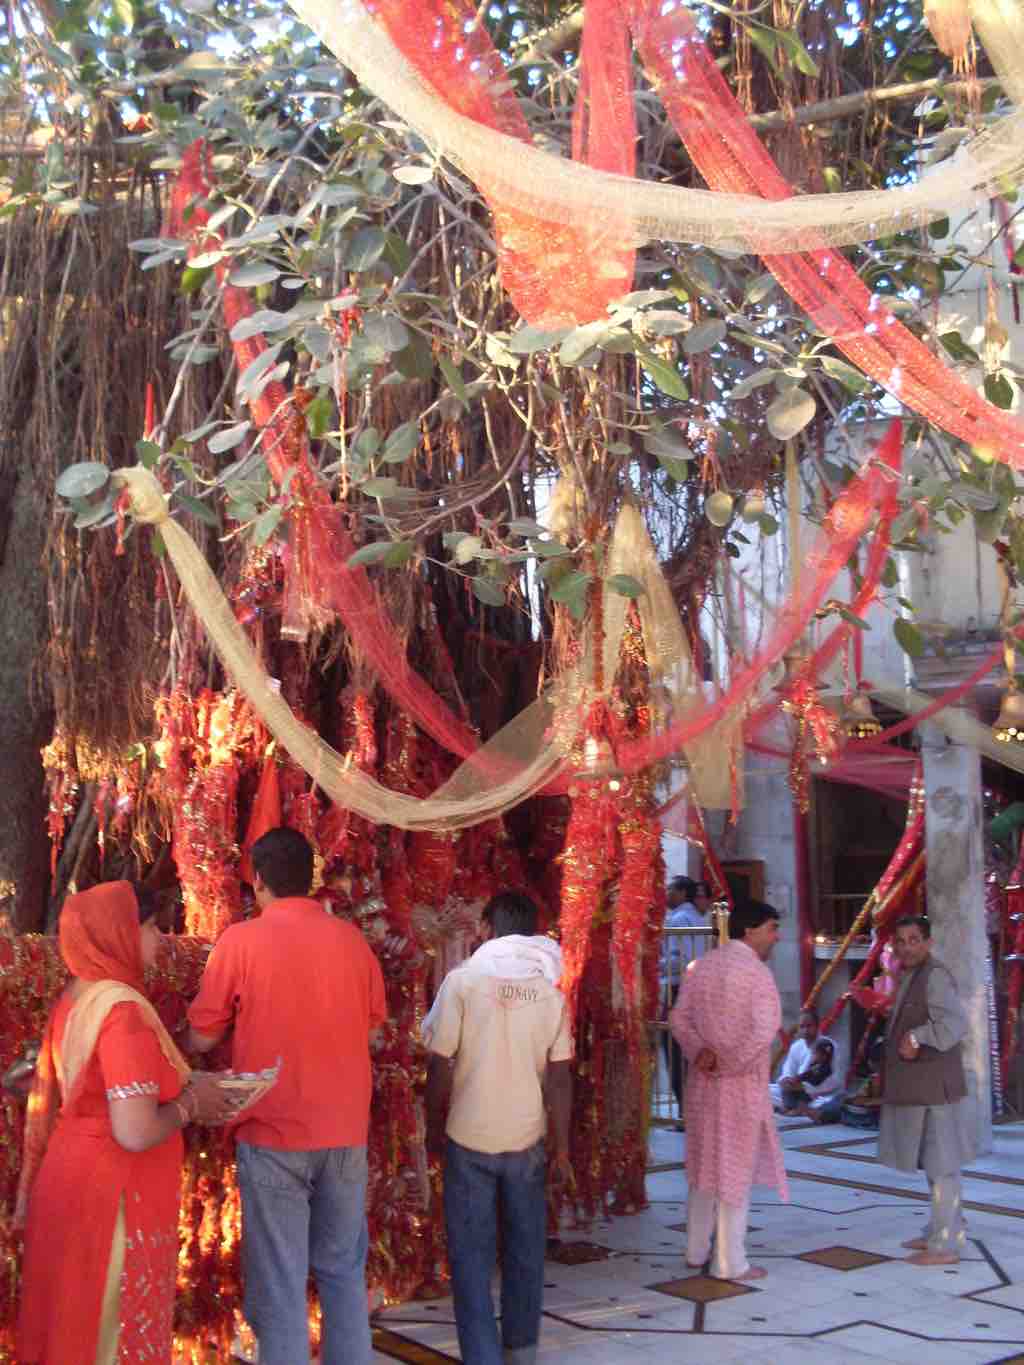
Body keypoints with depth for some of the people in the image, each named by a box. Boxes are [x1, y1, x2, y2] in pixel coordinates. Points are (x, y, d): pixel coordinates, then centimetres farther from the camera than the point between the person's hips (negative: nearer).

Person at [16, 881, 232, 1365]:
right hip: (114, 1194, -9)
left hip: (68, 1177, 9)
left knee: (71, 1323, 19)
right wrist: (190, 1103, -11)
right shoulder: (124, 1009, -21)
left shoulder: (74, 1000, 6)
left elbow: (44, 1102, 15)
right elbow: (136, 1132, -28)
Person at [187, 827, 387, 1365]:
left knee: (279, 1284, 4)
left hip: (274, 1134, -4)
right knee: (344, 1272, 16)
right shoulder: (352, 938, 2)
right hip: (346, 1130, 4)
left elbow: (200, 1039, -3)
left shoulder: (240, 940, -9)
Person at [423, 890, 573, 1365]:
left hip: (469, 1138, -3)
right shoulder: (550, 990, -1)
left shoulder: (463, 980, -9)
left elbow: (441, 1065, -7)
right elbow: (558, 1078, -1)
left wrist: (434, 1126, 7)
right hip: (526, 1139, 3)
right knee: (524, 1250, 16)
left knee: (472, 1256, 5)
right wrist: (562, 1150, 7)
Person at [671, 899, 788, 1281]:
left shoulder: (703, 964, 6)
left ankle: (696, 1251, 28)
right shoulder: (756, 972, -16)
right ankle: (729, 1262, 12)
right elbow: (764, 1031, -25)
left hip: (703, 1080, 7)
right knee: (735, 1171, 4)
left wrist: (700, 1052, -6)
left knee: (704, 1165, 18)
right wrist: (729, 1062, -15)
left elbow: (679, 1018, 5)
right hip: (741, 1083, -7)